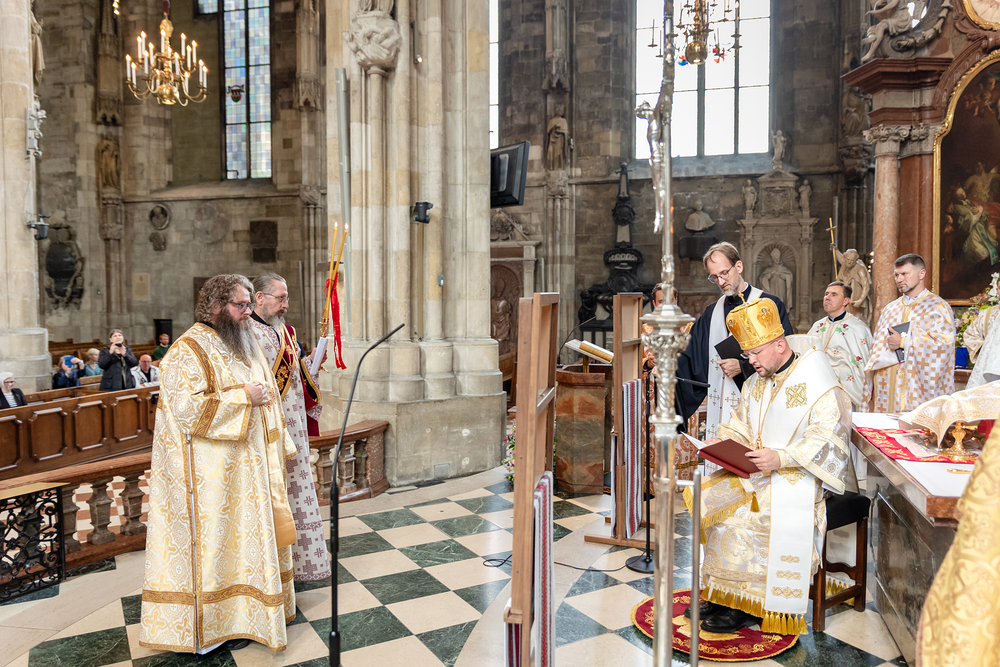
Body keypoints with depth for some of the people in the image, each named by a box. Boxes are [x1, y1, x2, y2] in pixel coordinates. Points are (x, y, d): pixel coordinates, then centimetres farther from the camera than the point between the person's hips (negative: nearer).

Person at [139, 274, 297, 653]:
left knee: (249, 536, 14)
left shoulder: (244, 346, 13)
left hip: (248, 469, 8)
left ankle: (243, 613, 29)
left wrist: (279, 446, 17)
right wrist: (242, 397, -21)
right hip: (210, 476, -8)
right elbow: (186, 408, -25)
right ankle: (207, 625, 16)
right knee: (212, 541, 1)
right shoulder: (188, 351, -13)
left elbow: (266, 397, 20)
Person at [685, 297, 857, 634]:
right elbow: (741, 424, 20)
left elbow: (825, 441, -19)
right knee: (702, 496, -11)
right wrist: (722, 442, -1)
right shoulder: (757, 382, 13)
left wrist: (781, 457, -30)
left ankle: (746, 605, -8)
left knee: (740, 518, -27)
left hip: (798, 478, -8)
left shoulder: (818, 386, -12)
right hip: (755, 470, 8)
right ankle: (720, 592, -2)